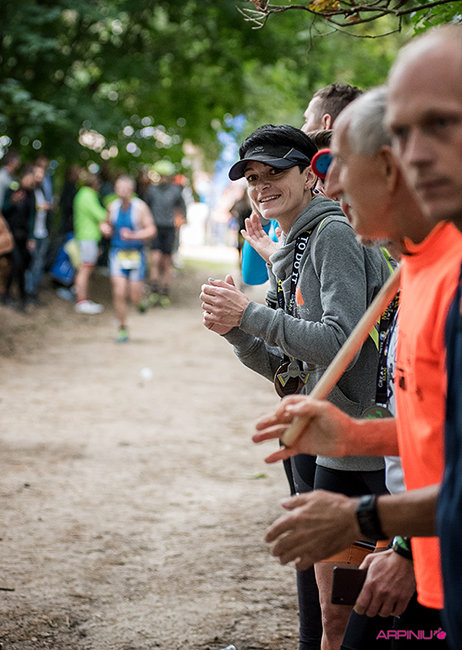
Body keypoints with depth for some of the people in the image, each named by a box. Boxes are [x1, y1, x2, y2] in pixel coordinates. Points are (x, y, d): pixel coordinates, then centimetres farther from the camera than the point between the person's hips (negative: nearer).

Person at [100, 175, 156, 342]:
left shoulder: (140, 207, -9)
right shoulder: (113, 206, 3)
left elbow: (151, 230, -11)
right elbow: (108, 223, 22)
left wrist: (133, 235, -25)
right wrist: (105, 228, -2)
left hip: (135, 254, -2)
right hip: (117, 253, 3)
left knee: (135, 298, -1)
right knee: (119, 294, -8)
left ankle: (141, 300, 37)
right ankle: (122, 328, 6)